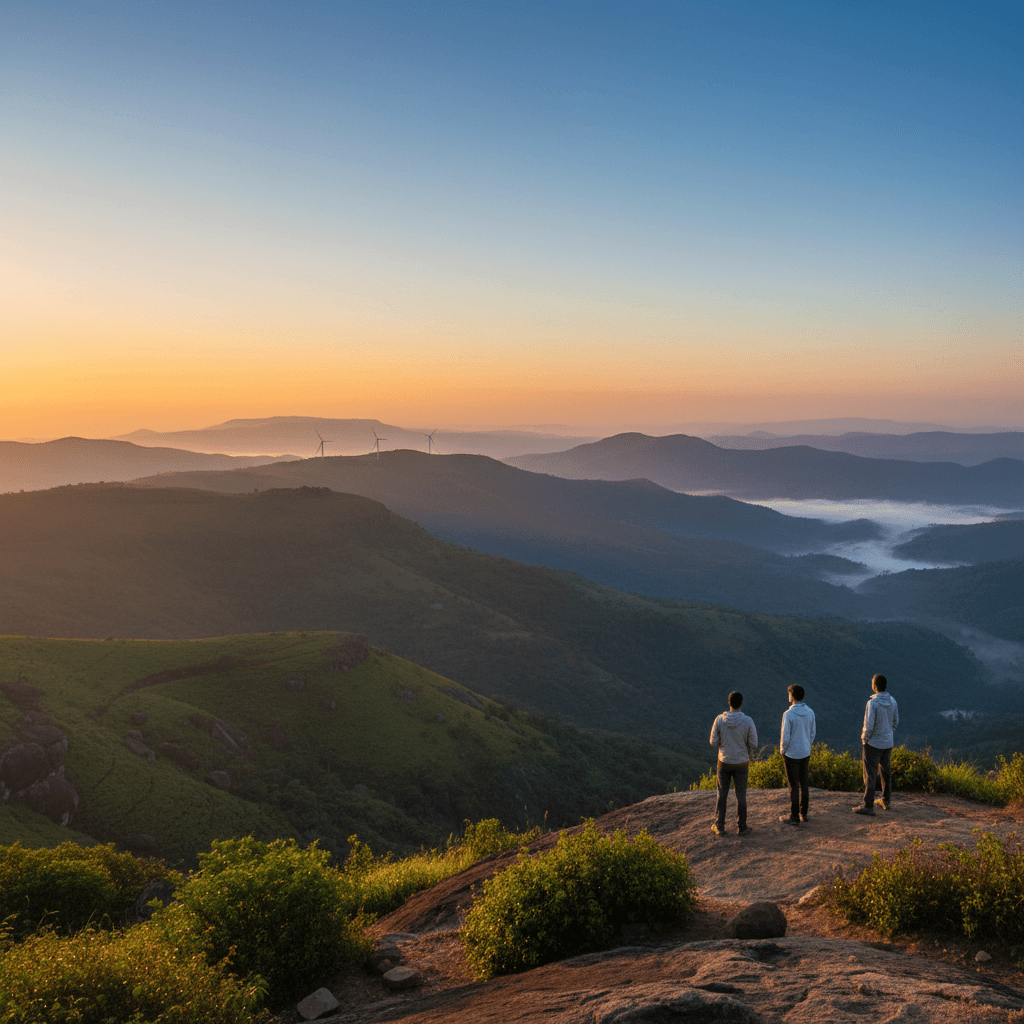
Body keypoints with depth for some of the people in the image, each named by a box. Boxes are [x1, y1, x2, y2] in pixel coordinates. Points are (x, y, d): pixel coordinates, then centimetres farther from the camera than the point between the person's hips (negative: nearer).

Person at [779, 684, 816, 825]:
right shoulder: (810, 713, -2)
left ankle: (794, 816, 11)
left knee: (793, 785, 3)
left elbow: (785, 738, -18)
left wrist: (783, 751, -1)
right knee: (803, 783, 16)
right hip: (805, 753, 6)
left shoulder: (789, 714, -22)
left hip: (792, 754, -6)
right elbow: (812, 734, 7)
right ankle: (803, 813, 26)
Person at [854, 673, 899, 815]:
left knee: (870, 775, 0)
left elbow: (869, 726, -23)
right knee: (885, 772, 21)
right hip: (888, 742, 7)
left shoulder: (872, 703, -24)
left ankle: (868, 806, 3)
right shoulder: (892, 701, -2)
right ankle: (887, 801, 31)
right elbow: (895, 722, 8)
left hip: (873, 744, -7)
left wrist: (864, 738, -6)